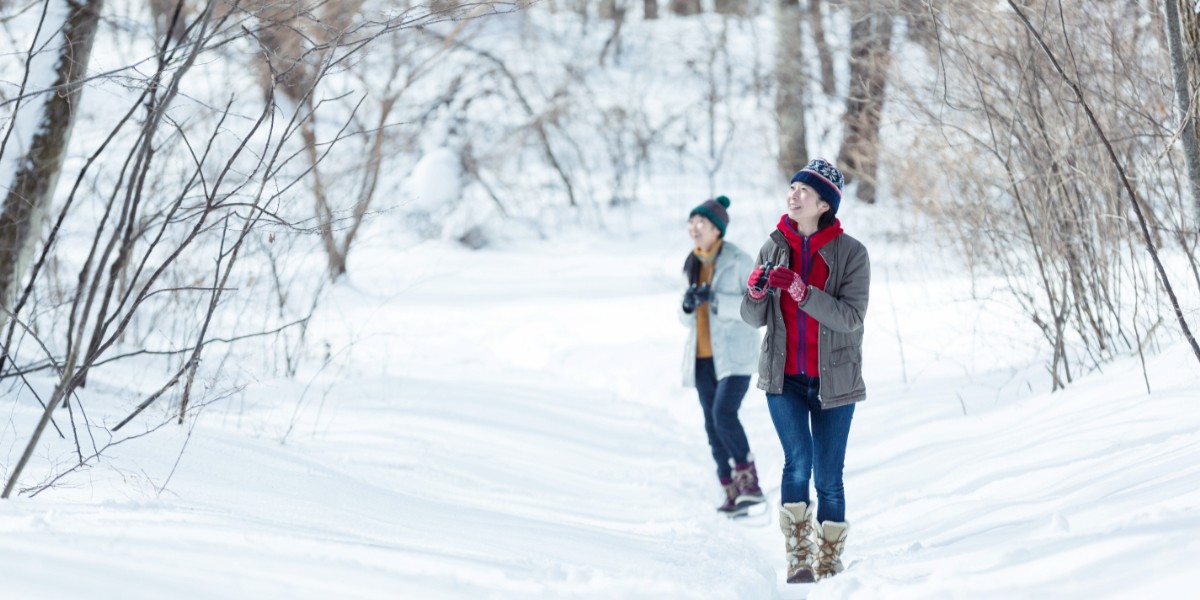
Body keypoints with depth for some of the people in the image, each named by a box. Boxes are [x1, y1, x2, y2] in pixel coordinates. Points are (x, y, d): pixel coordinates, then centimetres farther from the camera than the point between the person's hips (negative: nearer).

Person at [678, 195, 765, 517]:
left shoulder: (739, 261, -8)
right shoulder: (695, 265, 12)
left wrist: (717, 300, -23)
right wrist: (688, 305, -6)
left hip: (735, 356, -7)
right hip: (704, 357, 7)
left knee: (724, 414, -22)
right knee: (712, 425, 5)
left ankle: (749, 481, -10)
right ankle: (732, 491, 12)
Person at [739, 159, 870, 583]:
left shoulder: (851, 253, -7)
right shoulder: (774, 248, 2)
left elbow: (850, 317, -18)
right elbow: (754, 319, 4)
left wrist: (798, 288, -28)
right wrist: (756, 291, -19)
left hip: (833, 381, -1)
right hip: (784, 378, 1)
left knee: (828, 477, 3)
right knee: (798, 460, -17)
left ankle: (830, 567, 14)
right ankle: (799, 560, -11)